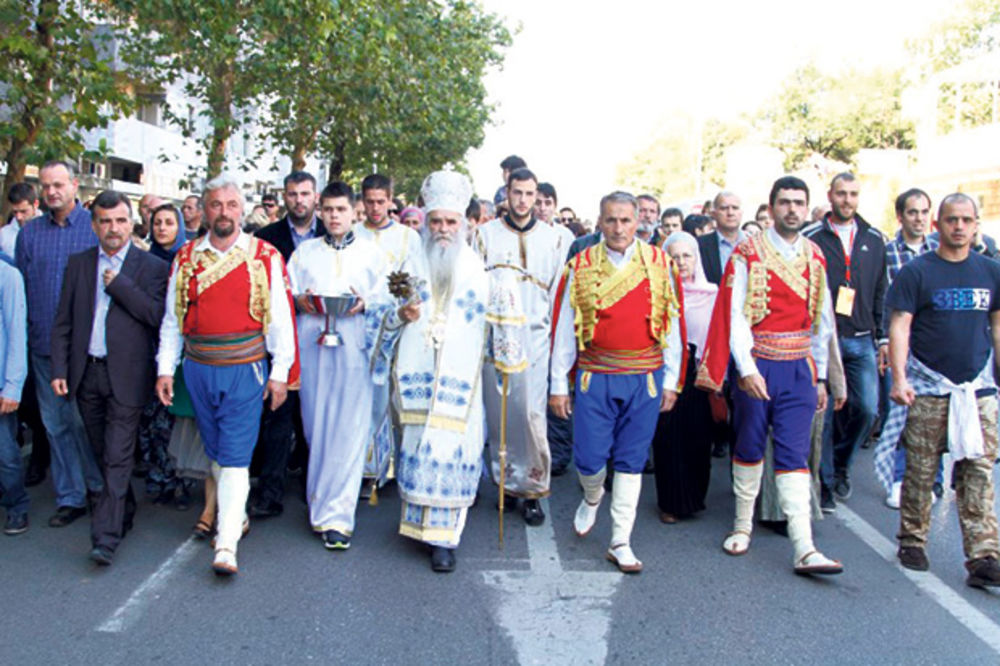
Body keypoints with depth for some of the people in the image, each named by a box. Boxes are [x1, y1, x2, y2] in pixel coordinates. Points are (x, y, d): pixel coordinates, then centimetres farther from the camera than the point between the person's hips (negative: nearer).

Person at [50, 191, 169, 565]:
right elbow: (63, 322, 9)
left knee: (118, 457, -6)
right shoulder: (78, 264, 9)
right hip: (86, 373, 4)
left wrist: (119, 283, -15)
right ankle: (124, 513, 32)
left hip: (126, 375, -4)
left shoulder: (152, 267, -1)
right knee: (103, 454, 15)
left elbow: (158, 316, -13)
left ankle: (106, 536, -4)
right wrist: (59, 369, 2)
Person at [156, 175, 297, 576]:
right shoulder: (186, 258, 6)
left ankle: (227, 546, -5)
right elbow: (172, 319, 11)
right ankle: (237, 515, 35)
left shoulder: (265, 257, -3)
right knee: (215, 452, 15)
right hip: (198, 369, 4)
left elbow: (280, 318, -2)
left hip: (245, 370, -4)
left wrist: (280, 373, -5)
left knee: (235, 456, -6)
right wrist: (165, 369, 6)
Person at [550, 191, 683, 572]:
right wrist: (558, 385, 1)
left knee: (632, 461, 6)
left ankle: (621, 543, 16)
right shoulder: (581, 267, 0)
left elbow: (672, 325, 5)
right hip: (595, 378, 0)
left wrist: (671, 381, 4)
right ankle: (592, 498, 34)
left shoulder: (659, 264, 2)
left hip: (644, 380, 1)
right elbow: (564, 329, 2)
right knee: (589, 458, -2)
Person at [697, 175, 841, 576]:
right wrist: (746, 369, -17)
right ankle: (743, 524, 28)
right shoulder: (748, 254, -4)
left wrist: (819, 377, 13)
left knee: (794, 455, -1)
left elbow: (822, 320, 14)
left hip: (799, 368, 3)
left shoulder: (814, 257, 9)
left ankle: (804, 550, -5)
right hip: (757, 365, -3)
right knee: (749, 448, 10)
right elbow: (735, 315, -9)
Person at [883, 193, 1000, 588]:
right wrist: (899, 377, -16)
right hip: (928, 388, -3)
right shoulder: (917, 272, -1)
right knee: (920, 471, 4)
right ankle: (912, 541, 19)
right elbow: (899, 326, -6)